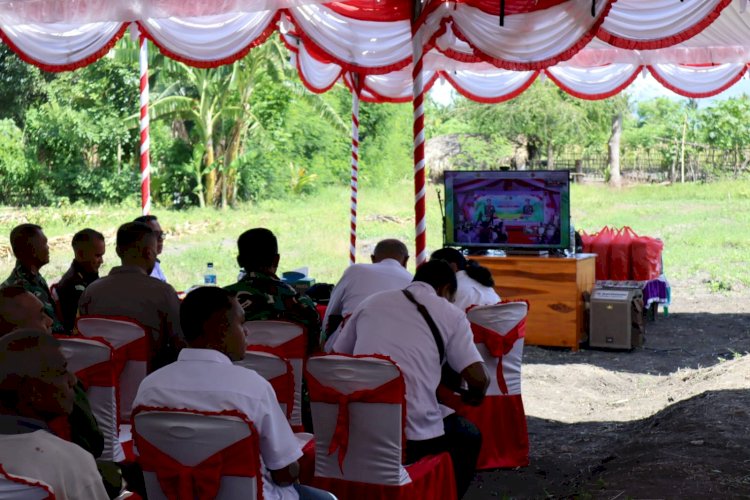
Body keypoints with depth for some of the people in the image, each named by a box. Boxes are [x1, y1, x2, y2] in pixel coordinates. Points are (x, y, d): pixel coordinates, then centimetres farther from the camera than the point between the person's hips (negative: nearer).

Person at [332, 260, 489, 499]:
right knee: (469, 436, 27)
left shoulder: (371, 302, 13)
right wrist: (472, 398, 18)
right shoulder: (450, 314, 3)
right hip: (413, 439, -4)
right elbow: (478, 379, -4)